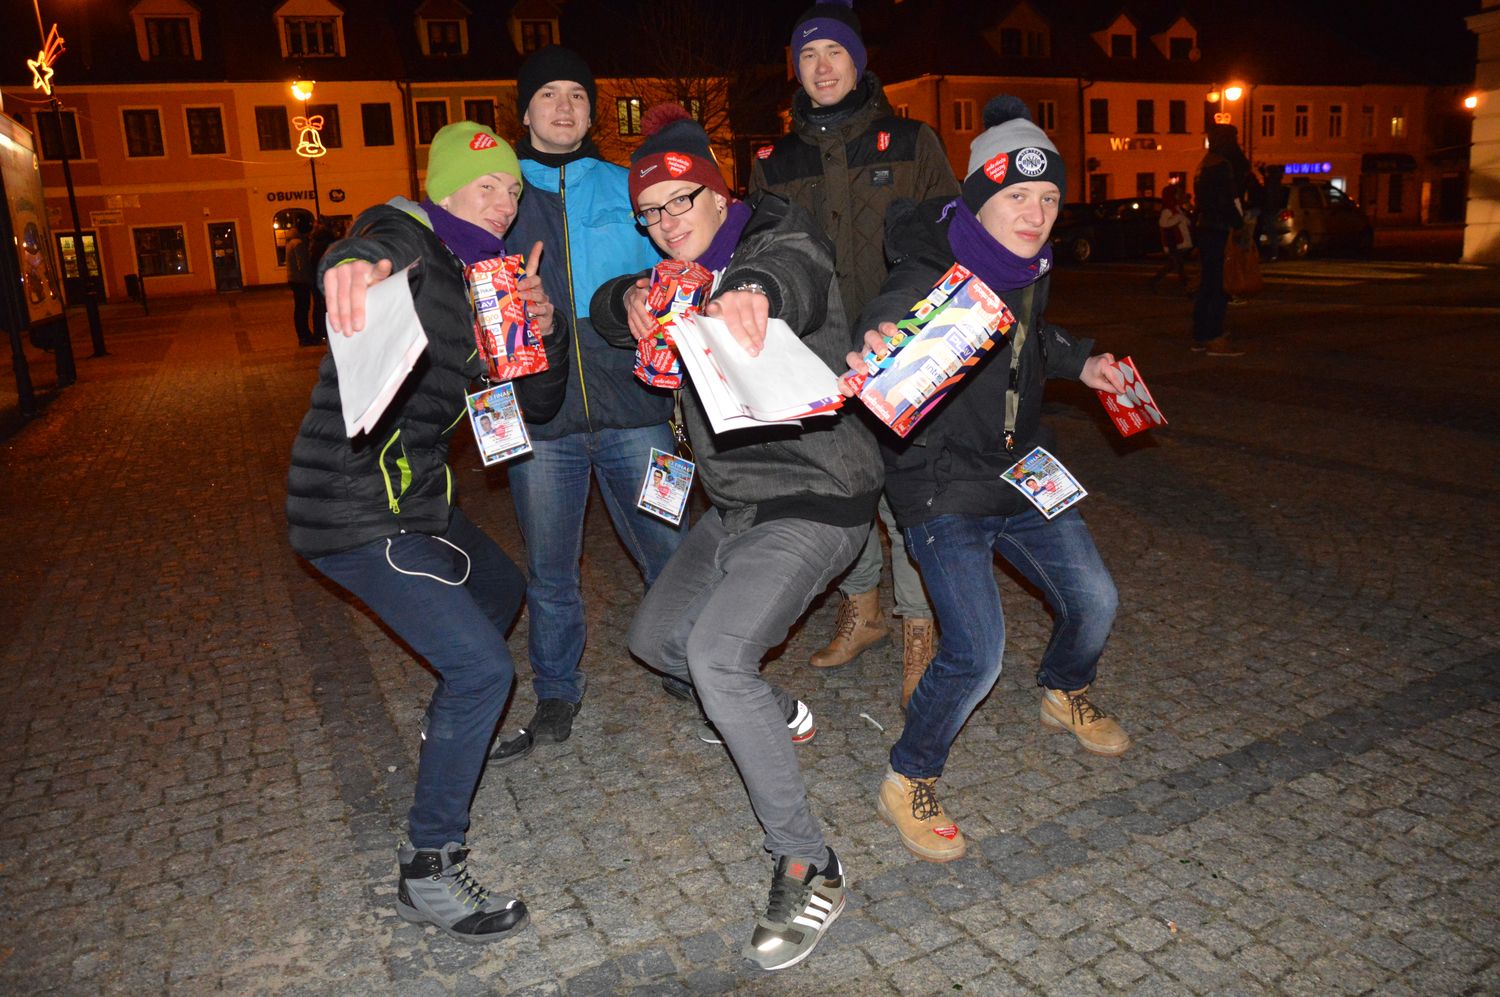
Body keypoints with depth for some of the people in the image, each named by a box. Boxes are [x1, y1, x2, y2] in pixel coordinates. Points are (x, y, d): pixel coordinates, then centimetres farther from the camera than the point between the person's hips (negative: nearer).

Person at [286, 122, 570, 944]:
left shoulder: (478, 285, 14)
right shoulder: (409, 234, -10)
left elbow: (539, 404, 14)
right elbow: (373, 244, -38)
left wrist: (545, 331, -5)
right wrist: (355, 261, -62)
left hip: (417, 498, 10)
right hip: (356, 511, -10)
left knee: (500, 591, 29)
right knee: (481, 665, -16)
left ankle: (450, 743, 53)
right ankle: (428, 872, -2)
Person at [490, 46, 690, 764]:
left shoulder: (627, 190, 11)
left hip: (630, 406, 0)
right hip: (539, 414, 0)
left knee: (668, 550, 6)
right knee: (549, 571, 9)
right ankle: (556, 699, 29)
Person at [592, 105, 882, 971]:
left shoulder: (773, 238, -13)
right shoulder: (687, 277, 12)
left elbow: (796, 267, -37)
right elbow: (609, 312, 14)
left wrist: (755, 291, -62)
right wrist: (632, 300, -11)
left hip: (816, 502, -9)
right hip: (736, 506, 9)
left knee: (716, 654, -27)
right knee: (656, 637, 18)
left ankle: (810, 869, -13)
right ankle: (781, 716, 41)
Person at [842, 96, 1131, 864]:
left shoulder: (1029, 266, 3)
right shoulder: (932, 275, -22)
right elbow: (891, 321, -42)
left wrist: (1079, 363, 13)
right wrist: (876, 353, -63)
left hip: (1023, 468, 8)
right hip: (941, 487, -7)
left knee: (1093, 602, 12)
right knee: (976, 654, -15)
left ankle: (1066, 695, 47)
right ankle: (907, 783, 10)